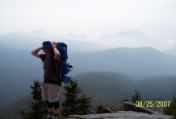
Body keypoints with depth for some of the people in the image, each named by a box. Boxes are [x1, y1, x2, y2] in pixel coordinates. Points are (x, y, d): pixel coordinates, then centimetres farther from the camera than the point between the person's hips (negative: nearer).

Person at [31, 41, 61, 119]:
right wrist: (41, 47, 7)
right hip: (46, 82, 8)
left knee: (54, 102, -4)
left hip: (54, 82, -8)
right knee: (48, 101, 18)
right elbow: (33, 53, 20)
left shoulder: (54, 57, -14)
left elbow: (58, 54, -40)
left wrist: (54, 47, -21)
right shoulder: (45, 57, 9)